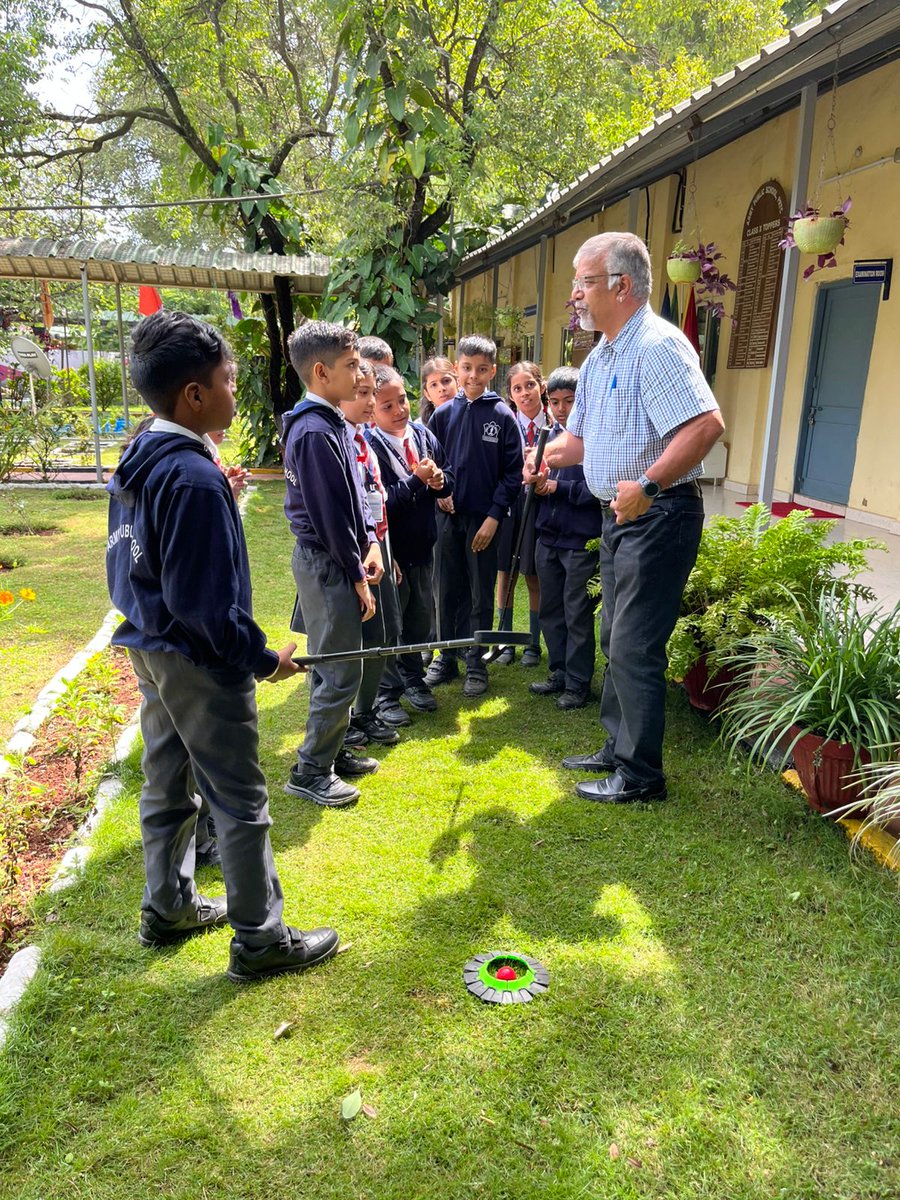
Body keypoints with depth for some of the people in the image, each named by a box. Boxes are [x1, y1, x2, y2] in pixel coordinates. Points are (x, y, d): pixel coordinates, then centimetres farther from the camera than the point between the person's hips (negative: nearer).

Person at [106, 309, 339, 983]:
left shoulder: (136, 463, 5)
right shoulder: (195, 479, -24)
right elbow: (206, 604, -24)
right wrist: (263, 658, -14)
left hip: (150, 649, 10)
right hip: (198, 662, -9)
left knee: (168, 783, 21)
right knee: (241, 802, 3)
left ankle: (168, 909, 38)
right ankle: (261, 941, 16)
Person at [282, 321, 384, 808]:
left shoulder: (332, 422, 11)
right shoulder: (315, 431, -20)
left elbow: (353, 494, 16)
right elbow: (331, 515, -20)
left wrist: (370, 540, 4)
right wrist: (358, 578, -14)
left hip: (333, 560, 10)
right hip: (326, 564, -10)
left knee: (334, 666, 18)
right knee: (340, 672, -2)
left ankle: (333, 750, 32)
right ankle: (311, 771, 11)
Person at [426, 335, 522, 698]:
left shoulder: (502, 416, -3)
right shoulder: (443, 414, 5)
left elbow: (513, 472, -5)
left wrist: (494, 516, -11)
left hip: (484, 518, -3)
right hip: (449, 516, 3)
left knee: (481, 595, 6)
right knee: (448, 590, 11)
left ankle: (476, 663, 17)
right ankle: (446, 658, 23)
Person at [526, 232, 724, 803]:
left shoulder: (657, 345, -17)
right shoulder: (600, 358, 15)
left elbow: (707, 424, -28)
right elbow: (583, 438, 22)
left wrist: (648, 484, -34)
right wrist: (546, 455, 2)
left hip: (660, 514, -10)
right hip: (621, 515, 10)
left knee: (635, 647, -5)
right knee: (616, 639, 16)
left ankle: (641, 775, 8)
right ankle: (619, 748, 30)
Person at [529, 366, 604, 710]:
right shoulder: (549, 435, 10)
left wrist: (559, 487, -15)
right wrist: (536, 482, -3)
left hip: (582, 540, -7)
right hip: (548, 536, 7)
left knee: (578, 614, 2)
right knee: (551, 610, 15)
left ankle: (578, 683, 14)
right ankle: (559, 673, 29)